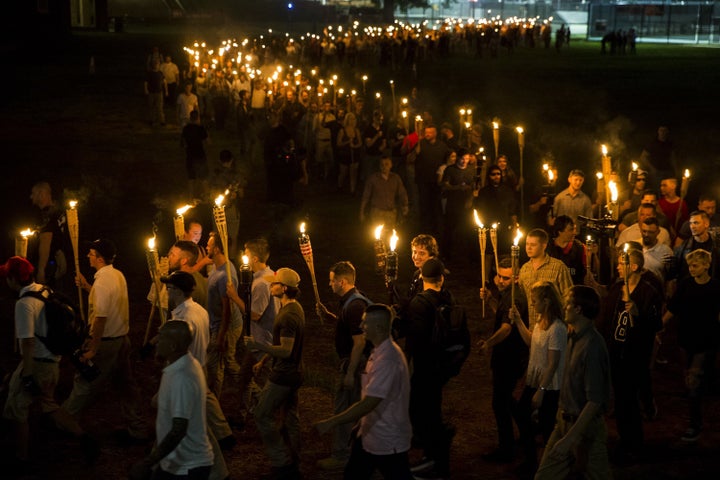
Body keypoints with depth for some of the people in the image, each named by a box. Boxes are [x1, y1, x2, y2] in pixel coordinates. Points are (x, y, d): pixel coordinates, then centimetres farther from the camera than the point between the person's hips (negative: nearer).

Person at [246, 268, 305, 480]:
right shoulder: (294, 308, 8)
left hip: (283, 375, -10)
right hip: (292, 373, 10)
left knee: (263, 415, -1)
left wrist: (258, 346, -30)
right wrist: (263, 360, 21)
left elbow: (285, 351, -28)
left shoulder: (288, 315, -24)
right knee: (290, 417, 16)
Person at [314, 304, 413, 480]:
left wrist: (331, 423, -27)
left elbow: (368, 404, -31)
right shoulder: (379, 352, 5)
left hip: (388, 442, -10)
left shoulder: (387, 359, -28)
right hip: (369, 434, 10)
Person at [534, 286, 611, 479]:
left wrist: (570, 438, -27)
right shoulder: (574, 337, 4)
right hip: (565, 420, 9)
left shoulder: (592, 346, -24)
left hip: (585, 426, -9)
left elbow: (595, 401, -26)